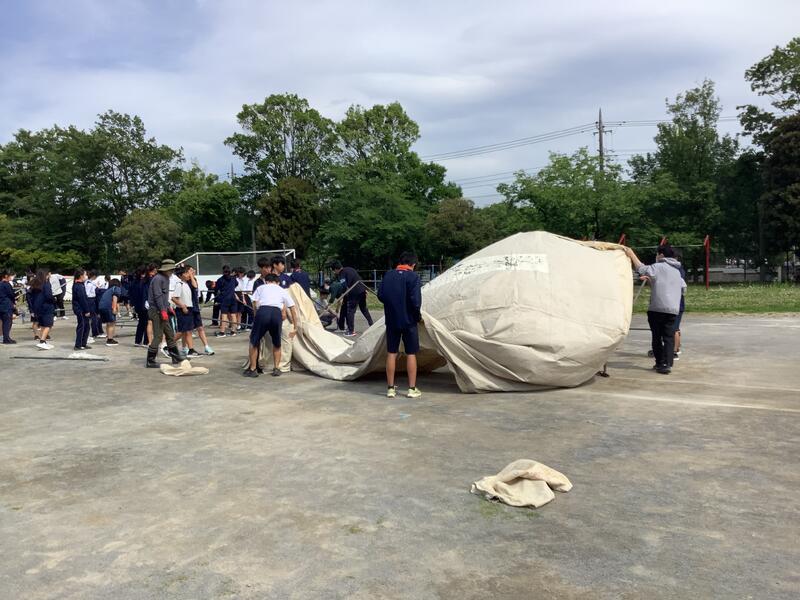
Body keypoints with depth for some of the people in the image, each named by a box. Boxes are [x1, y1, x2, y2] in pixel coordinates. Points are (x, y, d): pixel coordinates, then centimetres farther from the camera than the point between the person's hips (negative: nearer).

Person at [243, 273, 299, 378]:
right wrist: (295, 327, 30)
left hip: (263, 311, -1)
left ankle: (252, 369, 18)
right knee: (277, 344, 22)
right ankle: (276, 369, 19)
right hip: (277, 313, 1)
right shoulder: (283, 291, 29)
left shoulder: (261, 288, 27)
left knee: (254, 341, 16)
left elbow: (255, 304, 14)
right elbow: (293, 309, 26)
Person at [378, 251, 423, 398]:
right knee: (411, 354, 6)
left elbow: (380, 295, 2)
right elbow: (415, 300, -18)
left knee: (391, 353, 10)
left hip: (391, 320, 4)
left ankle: (390, 388, 13)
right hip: (408, 320, -4)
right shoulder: (413, 277, -11)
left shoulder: (388, 275, 2)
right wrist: (418, 315, -2)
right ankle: (412, 389, 8)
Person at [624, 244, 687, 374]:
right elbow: (683, 287, 25)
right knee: (669, 337, 2)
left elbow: (642, 269, -18)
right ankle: (667, 364, -7)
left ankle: (660, 363, 11)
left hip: (657, 308, -5)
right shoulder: (677, 271, 20)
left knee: (657, 337, 6)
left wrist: (632, 255, -9)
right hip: (673, 309, 5)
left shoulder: (659, 267, -4)